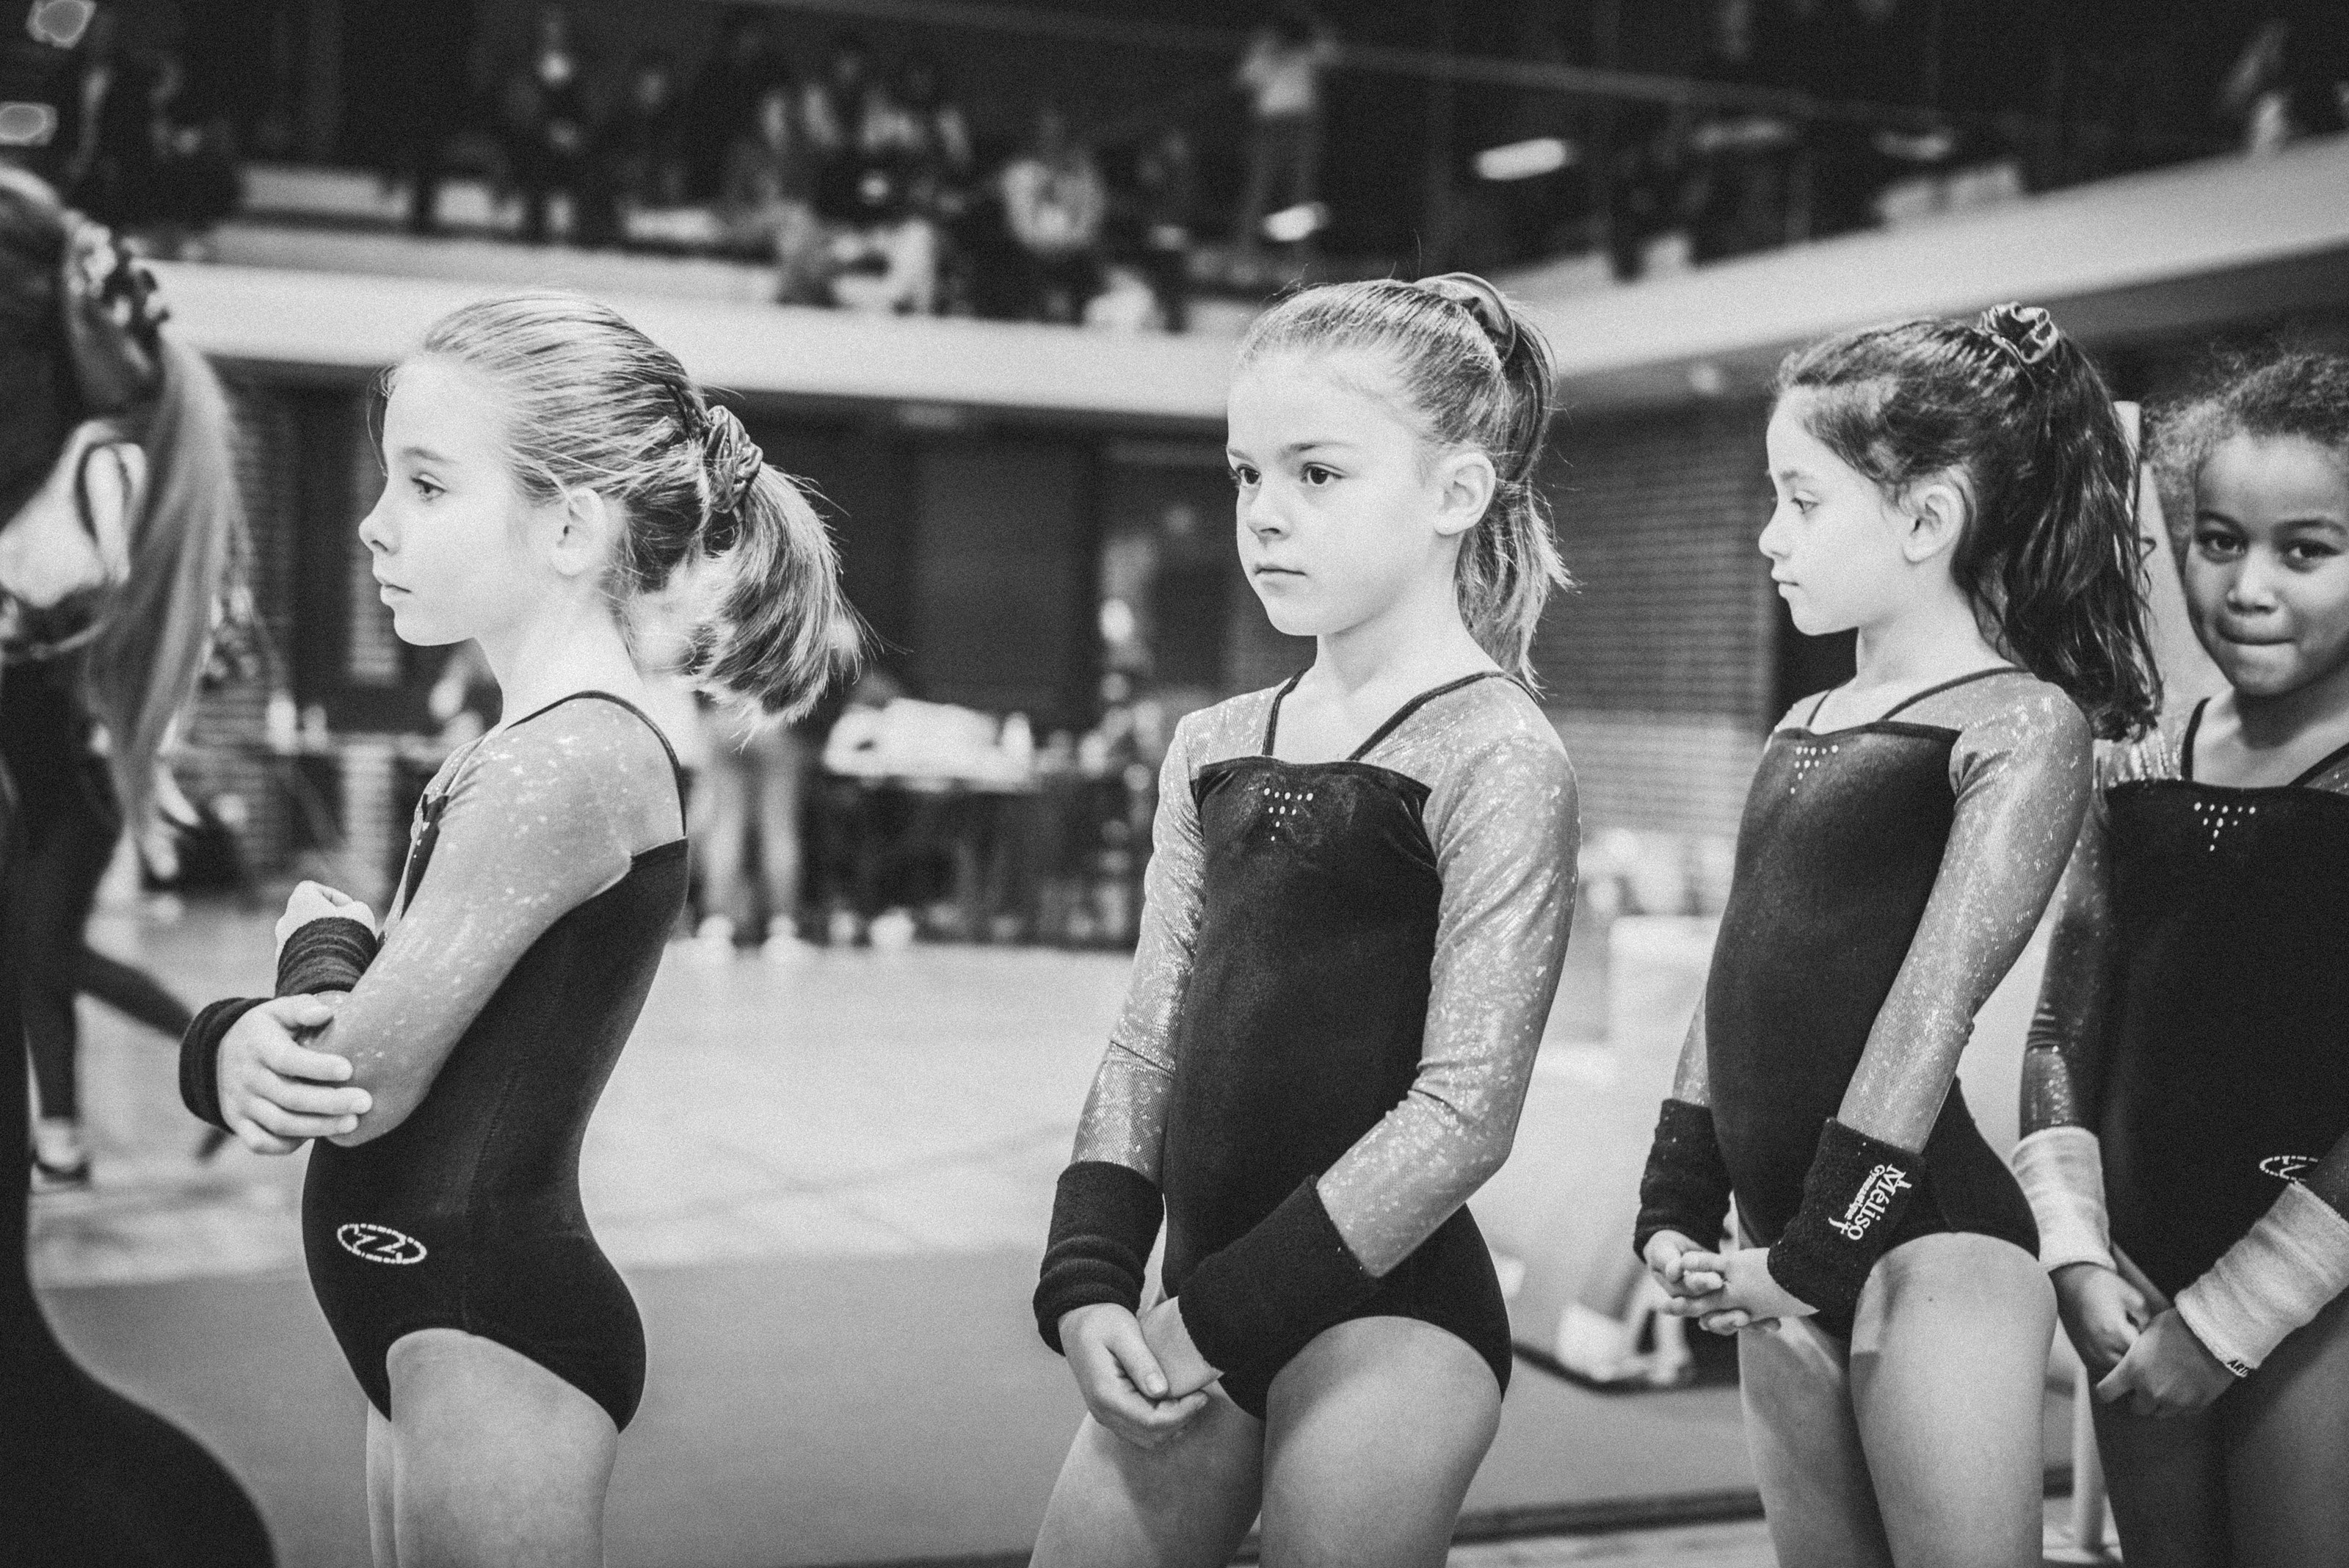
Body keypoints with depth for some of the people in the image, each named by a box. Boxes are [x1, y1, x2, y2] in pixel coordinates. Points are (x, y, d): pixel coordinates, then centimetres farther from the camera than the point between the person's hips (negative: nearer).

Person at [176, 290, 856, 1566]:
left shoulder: (566, 761, -19)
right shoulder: (518, 752, 10)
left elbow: (367, 1083, -20)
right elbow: (323, 1072, 7)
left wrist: (319, 946, 0)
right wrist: (233, 1049, -14)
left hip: (495, 1336, -9)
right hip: (439, 1323, 9)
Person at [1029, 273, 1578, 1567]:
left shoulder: (1496, 755, -10)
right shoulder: (1212, 750, 9)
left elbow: (1466, 1109, -15)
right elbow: (1149, 1039, 11)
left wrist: (1227, 1310, -14)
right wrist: (1088, 1278, -2)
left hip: (1388, 1307, -6)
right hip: (1207, 1314, 6)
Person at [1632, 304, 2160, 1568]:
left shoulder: (2021, 725, -8)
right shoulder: (1805, 731, 13)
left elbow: (1934, 1006, -14)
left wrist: (1820, 1251, -15)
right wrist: (1676, 1208, 9)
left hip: (1928, 1236, -7)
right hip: (1791, 1244, 7)